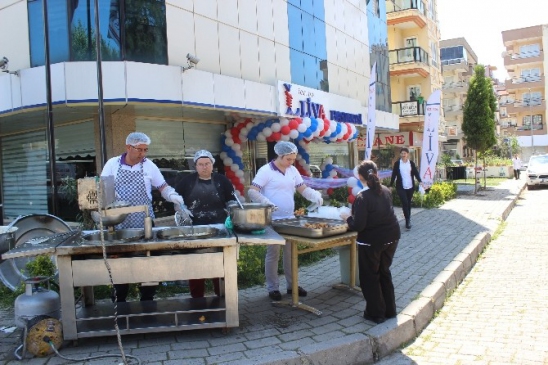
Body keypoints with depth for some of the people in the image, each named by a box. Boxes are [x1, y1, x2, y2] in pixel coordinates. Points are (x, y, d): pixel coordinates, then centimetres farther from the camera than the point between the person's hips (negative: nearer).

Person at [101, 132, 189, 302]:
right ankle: (120, 300, 21)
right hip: (119, 223, 0)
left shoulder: (149, 165, 2)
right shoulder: (112, 164, 1)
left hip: (144, 222, 0)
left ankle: (147, 299, 19)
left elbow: (163, 187, 4)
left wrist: (178, 201, -12)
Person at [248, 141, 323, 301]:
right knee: (273, 254, 2)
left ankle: (292, 285, 26)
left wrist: (316, 195, -9)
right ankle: (272, 288, 15)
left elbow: (303, 189, 12)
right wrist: (266, 203, -32)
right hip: (272, 220, -6)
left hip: (290, 219, 6)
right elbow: (252, 191, -16)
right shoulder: (266, 171, -12)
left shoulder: (293, 170, 8)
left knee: (291, 253, 13)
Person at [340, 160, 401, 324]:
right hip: (391, 238, 7)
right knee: (384, 272, 22)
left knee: (370, 277, 11)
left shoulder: (362, 197, -21)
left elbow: (358, 225, -23)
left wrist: (347, 217, -5)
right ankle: (389, 310, 32)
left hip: (371, 241, -7)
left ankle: (376, 313, 20)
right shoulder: (386, 191, 0)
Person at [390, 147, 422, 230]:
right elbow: (394, 175, 2)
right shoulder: (397, 163, 1)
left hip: (410, 187, 2)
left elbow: (416, 173, 2)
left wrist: (420, 181, -13)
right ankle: (408, 221, -10)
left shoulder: (411, 163, 5)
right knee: (404, 203, -11)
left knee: (408, 203, 10)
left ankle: (408, 220, 22)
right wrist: (391, 185, 0)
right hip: (401, 187, -2)